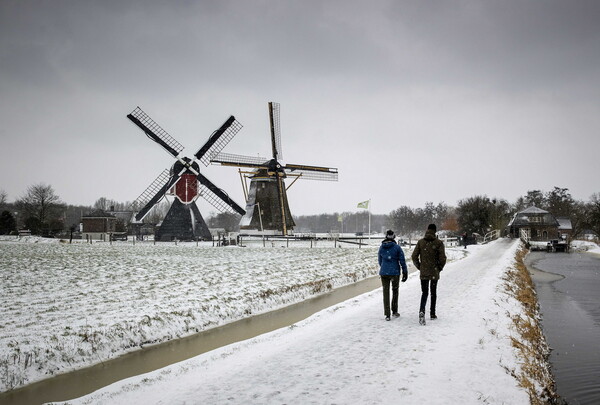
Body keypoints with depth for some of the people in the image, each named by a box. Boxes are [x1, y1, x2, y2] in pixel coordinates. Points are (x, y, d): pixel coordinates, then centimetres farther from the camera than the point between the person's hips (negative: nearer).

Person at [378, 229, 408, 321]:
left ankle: (387, 314, 1)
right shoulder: (397, 247, -8)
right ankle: (394, 311, 24)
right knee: (395, 291, 17)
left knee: (386, 293, 5)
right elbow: (402, 261, -6)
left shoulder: (381, 247, 1)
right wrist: (405, 272, 2)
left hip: (384, 272, 2)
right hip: (395, 272, -2)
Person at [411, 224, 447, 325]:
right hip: (434, 273, -1)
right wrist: (440, 267, 5)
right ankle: (432, 313, 22)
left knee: (424, 293, 3)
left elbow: (414, 256, -3)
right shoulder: (439, 243, -8)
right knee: (433, 293, 15)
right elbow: (442, 258, -12)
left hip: (423, 273, 1)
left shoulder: (420, 242, 0)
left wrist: (419, 267, 9)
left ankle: (422, 311, -21)